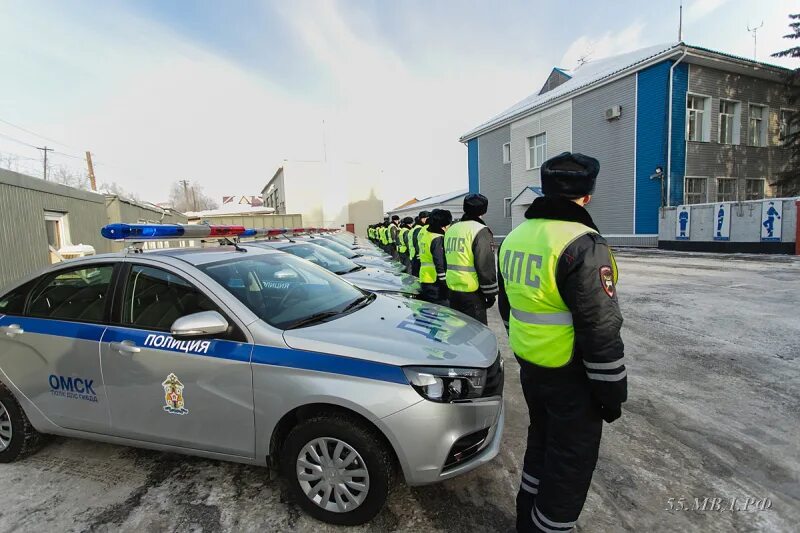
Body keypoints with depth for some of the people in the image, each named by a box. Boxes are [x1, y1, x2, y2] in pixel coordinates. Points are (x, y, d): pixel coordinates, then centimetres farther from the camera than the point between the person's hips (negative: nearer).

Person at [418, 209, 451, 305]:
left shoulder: (425, 235, 14)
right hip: (435, 282, -10)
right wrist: (445, 282, -19)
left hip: (424, 279, 10)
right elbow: (440, 263, -22)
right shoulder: (438, 239, -16)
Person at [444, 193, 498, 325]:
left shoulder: (451, 229, 12)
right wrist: (491, 293, -6)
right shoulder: (480, 231, -12)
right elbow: (486, 267, -14)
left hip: (452, 289, 8)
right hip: (472, 292, -8)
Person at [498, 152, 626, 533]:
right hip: (571, 377, -8)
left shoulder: (516, 236, 3)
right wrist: (611, 393, -9)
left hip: (530, 368, 8)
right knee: (571, 464, 12)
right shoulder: (581, 244, -22)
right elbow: (601, 331, -21)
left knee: (541, 442, 26)